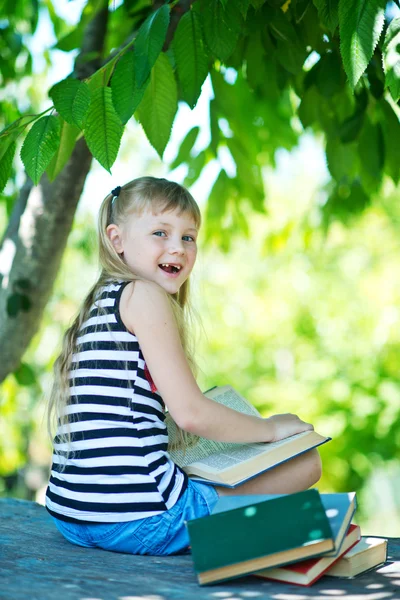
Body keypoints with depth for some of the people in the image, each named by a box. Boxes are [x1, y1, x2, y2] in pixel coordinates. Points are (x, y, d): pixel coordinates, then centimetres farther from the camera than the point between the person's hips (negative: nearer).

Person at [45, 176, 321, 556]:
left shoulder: (101, 303, 17)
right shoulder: (143, 294, -10)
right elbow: (190, 413, -14)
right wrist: (273, 428, 1)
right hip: (134, 518, -10)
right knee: (305, 461, -3)